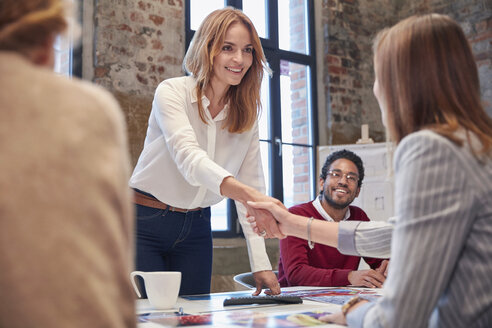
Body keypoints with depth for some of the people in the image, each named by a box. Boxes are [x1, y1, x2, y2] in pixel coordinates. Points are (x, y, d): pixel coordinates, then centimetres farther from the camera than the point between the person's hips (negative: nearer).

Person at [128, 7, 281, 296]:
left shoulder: (248, 115, 0)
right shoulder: (172, 92, -14)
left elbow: (252, 188, -2)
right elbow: (188, 158, -32)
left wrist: (261, 264, -11)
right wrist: (245, 192, -49)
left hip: (196, 228, 4)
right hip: (145, 222, -4)